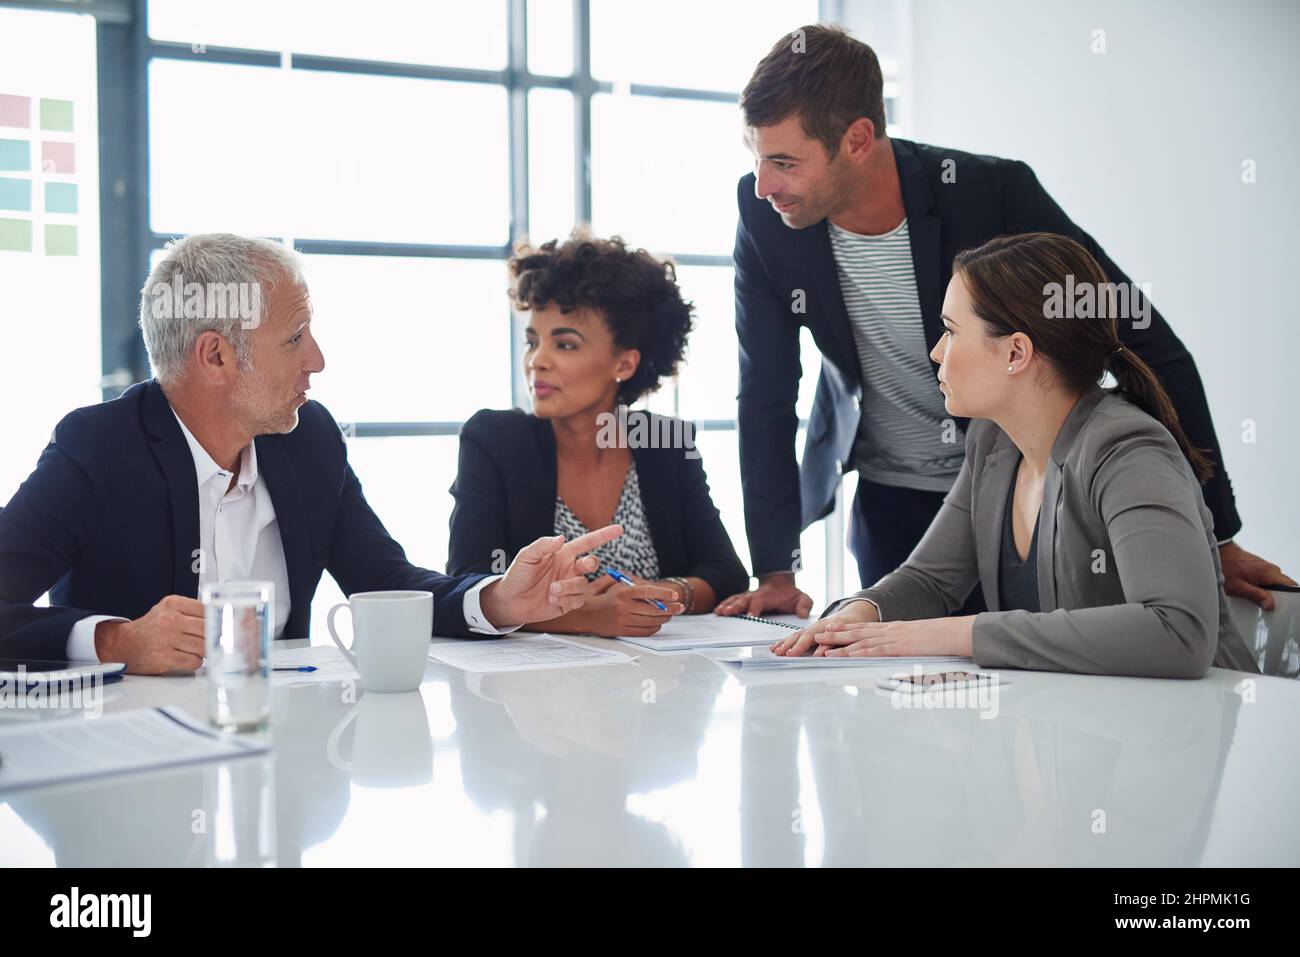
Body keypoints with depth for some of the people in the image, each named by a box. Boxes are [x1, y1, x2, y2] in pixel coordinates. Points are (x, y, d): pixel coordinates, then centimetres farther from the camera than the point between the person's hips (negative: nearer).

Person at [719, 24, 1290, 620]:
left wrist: (1218, 540, -19)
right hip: (886, 503, 2)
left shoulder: (994, 192, -25)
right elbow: (766, 395, -7)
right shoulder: (765, 219, -17)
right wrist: (776, 573, -10)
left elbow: (1150, 346, -20)